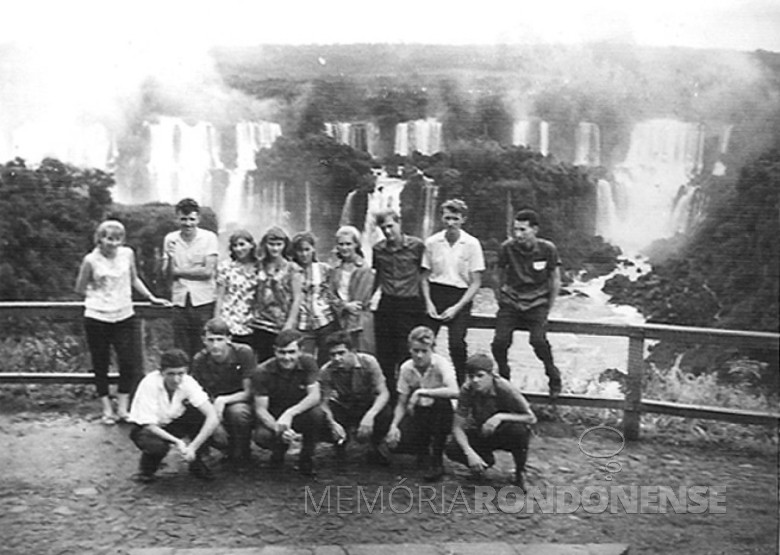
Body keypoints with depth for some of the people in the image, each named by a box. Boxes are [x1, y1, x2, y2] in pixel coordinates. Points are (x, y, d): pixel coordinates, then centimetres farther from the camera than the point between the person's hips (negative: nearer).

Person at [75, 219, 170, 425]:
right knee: (100, 365, 8)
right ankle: (107, 410, 22)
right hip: (97, 318, -2)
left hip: (124, 317, 2)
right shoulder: (91, 260, -9)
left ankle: (122, 409, 12)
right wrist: (97, 296, -4)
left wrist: (151, 297, 11)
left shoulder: (127, 254, 0)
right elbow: (80, 289, 3)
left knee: (129, 363, -3)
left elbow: (134, 279, 16)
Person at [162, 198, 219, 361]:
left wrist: (178, 271, -4)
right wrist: (170, 257, -15)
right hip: (180, 301, 3)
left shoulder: (209, 237, -2)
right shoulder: (170, 239, 6)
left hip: (203, 301, -2)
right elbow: (166, 273, 4)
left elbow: (207, 271, -10)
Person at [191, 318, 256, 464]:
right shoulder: (199, 360, -8)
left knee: (238, 411, -37)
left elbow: (250, 392, -14)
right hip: (214, 408, 3)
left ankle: (241, 456, -9)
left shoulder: (244, 353, -16)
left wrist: (222, 400, -29)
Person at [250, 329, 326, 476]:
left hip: (300, 413, 1)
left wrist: (289, 413, -39)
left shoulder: (308, 362, -14)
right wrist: (279, 429, -38)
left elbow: (314, 396, -22)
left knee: (317, 413, -33)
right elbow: (260, 409, -18)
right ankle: (279, 450, 7)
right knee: (262, 436, -34)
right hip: (272, 418, 0)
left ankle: (306, 457, -5)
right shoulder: (262, 372, -17)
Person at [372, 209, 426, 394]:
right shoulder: (378, 249, 6)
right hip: (386, 305, 4)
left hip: (410, 305, -4)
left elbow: (423, 274, 0)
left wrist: (426, 300, -3)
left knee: (406, 354, -1)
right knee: (384, 354, 7)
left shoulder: (417, 246, -6)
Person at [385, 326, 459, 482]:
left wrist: (421, 392, -36)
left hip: (439, 415, -3)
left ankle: (436, 462, -19)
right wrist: (394, 425, -20)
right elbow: (402, 403, -2)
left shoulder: (441, 363, -19)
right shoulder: (406, 368, -6)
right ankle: (424, 449, 15)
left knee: (442, 401, -37)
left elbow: (453, 392, -38)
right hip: (417, 414, 3)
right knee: (395, 443, -24)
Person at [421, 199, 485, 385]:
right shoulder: (432, 242, 2)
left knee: (457, 343, -13)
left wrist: (457, 307, -9)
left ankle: (462, 386, 5)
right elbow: (425, 277, 11)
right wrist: (428, 302, -3)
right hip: (435, 294, 2)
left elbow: (476, 282, -2)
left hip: (461, 297, -2)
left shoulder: (472, 244, -4)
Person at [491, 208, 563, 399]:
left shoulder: (547, 249, -8)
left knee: (538, 341, -24)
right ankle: (503, 379, 13)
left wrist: (548, 309, 3)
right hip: (511, 302, 2)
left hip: (537, 303, -2)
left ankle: (554, 379, 2)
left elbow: (555, 281, 3)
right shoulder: (507, 248, -6)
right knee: (499, 342, -15)